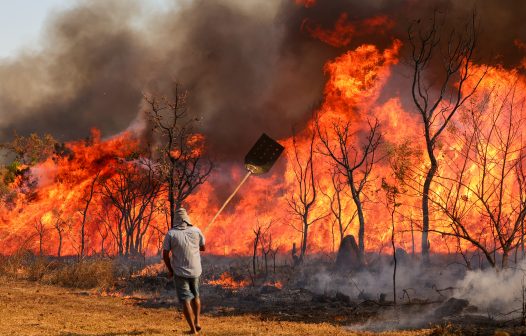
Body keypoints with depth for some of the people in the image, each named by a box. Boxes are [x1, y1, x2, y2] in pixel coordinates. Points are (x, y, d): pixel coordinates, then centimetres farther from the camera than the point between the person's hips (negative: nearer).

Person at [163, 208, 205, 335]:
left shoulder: (170, 234, -12)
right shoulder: (196, 231, -7)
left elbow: (165, 255, -9)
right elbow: (203, 248, 9)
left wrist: (170, 270, 5)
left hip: (180, 272, -2)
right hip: (195, 270, 2)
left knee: (185, 300, 3)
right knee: (195, 296, 25)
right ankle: (197, 322, 17)